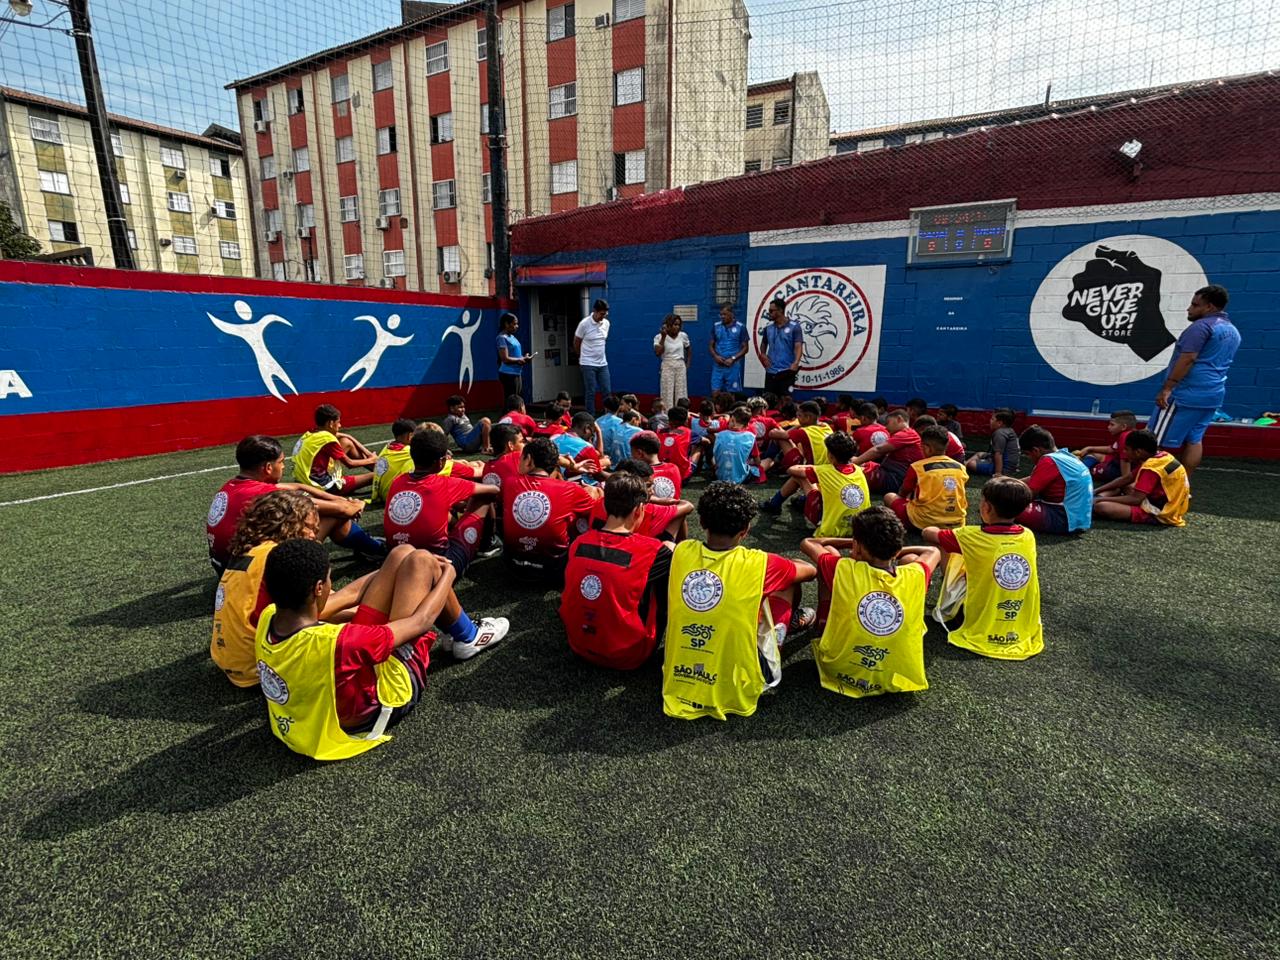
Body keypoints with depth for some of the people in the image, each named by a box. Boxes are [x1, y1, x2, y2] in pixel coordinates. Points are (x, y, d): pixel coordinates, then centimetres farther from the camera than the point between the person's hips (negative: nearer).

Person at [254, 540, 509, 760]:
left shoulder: (266, 619, -18)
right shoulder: (331, 641, -41)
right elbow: (420, 622, -27)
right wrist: (447, 576, -7)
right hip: (389, 691, -7)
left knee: (402, 555, 4)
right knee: (420, 561, -6)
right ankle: (468, 638, 21)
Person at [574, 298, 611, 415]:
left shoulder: (606, 323, 2)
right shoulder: (584, 323, -12)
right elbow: (576, 343, 0)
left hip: (603, 363, 5)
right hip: (588, 364, -5)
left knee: (607, 392, 4)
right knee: (591, 392, -1)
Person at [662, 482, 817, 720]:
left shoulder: (682, 552, -7)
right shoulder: (757, 564, -16)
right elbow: (811, 571, 6)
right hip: (736, 689, -4)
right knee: (788, 580, 12)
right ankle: (791, 623, 43)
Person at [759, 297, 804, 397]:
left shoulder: (794, 327, -4)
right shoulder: (768, 327, 10)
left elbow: (798, 346, -11)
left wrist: (796, 363, -28)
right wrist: (764, 356, 4)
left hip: (787, 371, -4)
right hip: (771, 371, 5)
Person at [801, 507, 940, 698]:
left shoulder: (843, 569, -24)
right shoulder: (915, 576, -17)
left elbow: (808, 543, -3)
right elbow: (933, 552, 8)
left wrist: (851, 543, 8)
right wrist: (888, 550, 12)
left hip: (839, 668, -1)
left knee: (829, 550, 3)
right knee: (910, 558, 9)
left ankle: (824, 623, 27)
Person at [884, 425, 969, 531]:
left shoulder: (917, 467, -8)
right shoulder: (960, 468, 4)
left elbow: (903, 494, 7)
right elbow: (963, 501, 18)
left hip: (924, 522, -4)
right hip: (956, 523, 4)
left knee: (889, 497, 17)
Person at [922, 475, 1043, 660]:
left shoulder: (972, 537, -16)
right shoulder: (1028, 536, -3)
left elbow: (928, 533, 1)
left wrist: (950, 535, 23)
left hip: (979, 632, -4)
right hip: (1025, 634, 5)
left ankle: (943, 612, 29)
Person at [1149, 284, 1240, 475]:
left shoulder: (1202, 326, -12)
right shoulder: (1233, 331, 19)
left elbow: (1187, 359, -21)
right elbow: (1216, 363, 24)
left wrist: (1167, 388, -22)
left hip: (1187, 394, -10)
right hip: (1213, 395, 10)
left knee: (1155, 440, -5)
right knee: (1194, 440, 11)